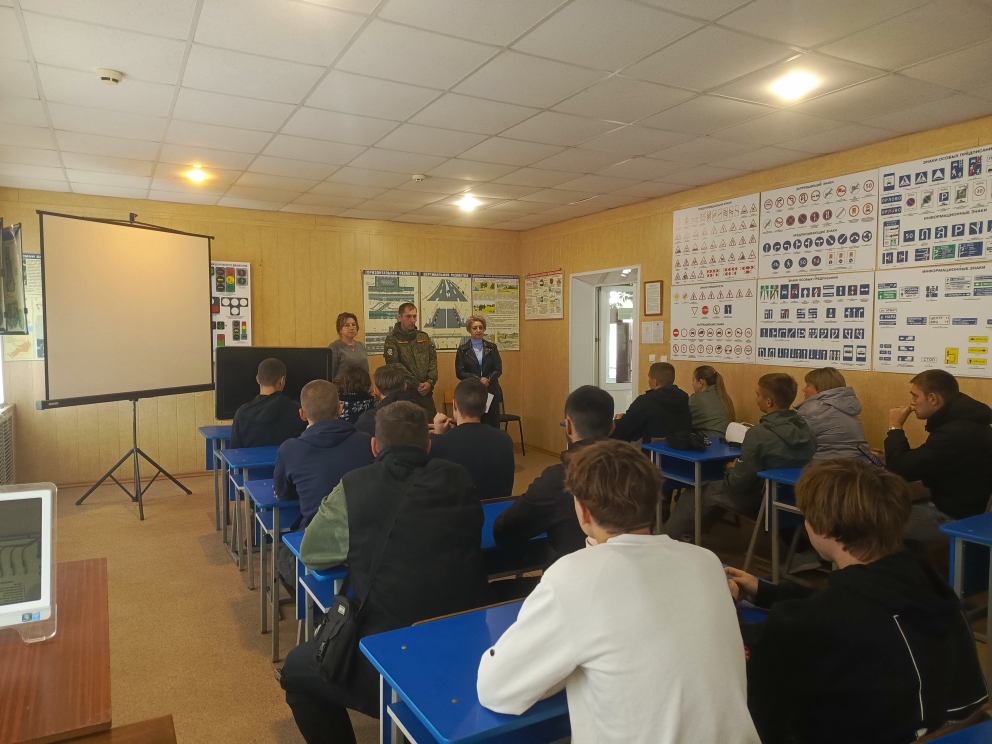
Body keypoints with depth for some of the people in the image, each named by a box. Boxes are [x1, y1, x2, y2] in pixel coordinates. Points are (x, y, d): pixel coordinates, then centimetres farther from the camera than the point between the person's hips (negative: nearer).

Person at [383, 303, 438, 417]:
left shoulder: (424, 337, 13)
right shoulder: (392, 339, -3)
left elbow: (433, 360, 7)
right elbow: (395, 365, -12)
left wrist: (430, 382, -9)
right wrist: (416, 385, -15)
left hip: (426, 391, 5)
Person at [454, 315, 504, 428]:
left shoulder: (492, 347, 9)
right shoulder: (462, 350, 3)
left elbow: (498, 369, 3)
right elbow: (459, 373, -3)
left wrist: (487, 379, -14)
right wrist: (478, 379, -14)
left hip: (491, 391, 2)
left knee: (492, 425, 0)